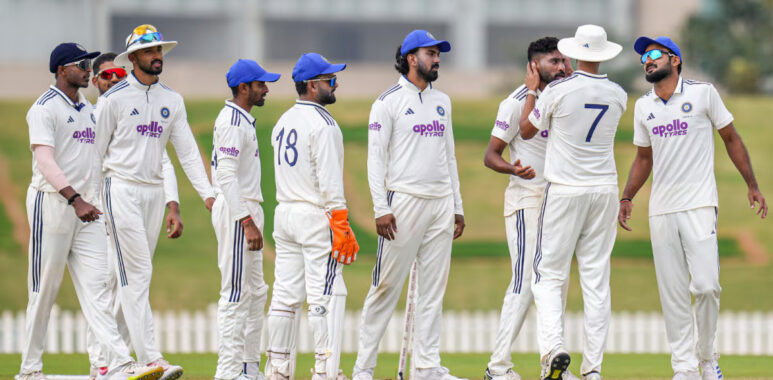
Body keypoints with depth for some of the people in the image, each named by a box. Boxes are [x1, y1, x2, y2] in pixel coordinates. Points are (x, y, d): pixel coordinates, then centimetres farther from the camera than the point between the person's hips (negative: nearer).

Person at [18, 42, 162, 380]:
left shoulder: (88, 109, 18)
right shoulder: (45, 108, -8)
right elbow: (45, 161, -20)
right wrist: (75, 199, -30)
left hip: (86, 207, 7)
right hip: (52, 203, -7)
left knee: (96, 287, -3)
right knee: (44, 289, -1)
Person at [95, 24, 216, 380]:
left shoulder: (171, 100, 11)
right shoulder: (114, 98, -5)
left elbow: (187, 150, 9)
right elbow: (94, 151, -2)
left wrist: (207, 193, -2)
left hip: (154, 192, 6)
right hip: (121, 188, -6)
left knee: (133, 274, 8)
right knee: (137, 273, -12)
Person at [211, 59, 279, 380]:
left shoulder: (243, 120, 17)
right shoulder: (232, 122, -15)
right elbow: (227, 175, -23)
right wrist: (247, 222, -27)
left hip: (247, 210, 11)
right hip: (236, 210, -11)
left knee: (255, 292, 14)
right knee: (236, 293, -10)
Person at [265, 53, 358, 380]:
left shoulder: (283, 122, 14)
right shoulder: (322, 123, -12)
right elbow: (329, 180, -18)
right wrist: (341, 226, -18)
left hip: (284, 214, 8)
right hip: (316, 217, -8)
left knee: (285, 294, 8)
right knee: (323, 296, -7)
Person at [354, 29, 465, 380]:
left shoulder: (441, 101, 16)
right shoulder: (389, 101, -3)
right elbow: (375, 158, -7)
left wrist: (458, 207, 16)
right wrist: (381, 209, -15)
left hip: (440, 205, 6)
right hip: (404, 202, -6)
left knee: (433, 289, 5)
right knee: (387, 286, -6)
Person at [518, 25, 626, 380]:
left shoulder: (558, 91, -11)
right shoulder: (617, 95, 0)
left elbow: (527, 130, 3)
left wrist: (532, 89, 17)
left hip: (564, 191, -3)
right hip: (604, 190, 3)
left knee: (548, 275, 1)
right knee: (597, 279, 6)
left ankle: (553, 347, -20)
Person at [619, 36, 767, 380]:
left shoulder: (703, 93, 0)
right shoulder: (643, 107, 11)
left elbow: (730, 138, 6)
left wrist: (752, 185, 4)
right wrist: (626, 198, 10)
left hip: (699, 206, -4)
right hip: (660, 211, 4)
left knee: (705, 285, -14)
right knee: (672, 294, 0)